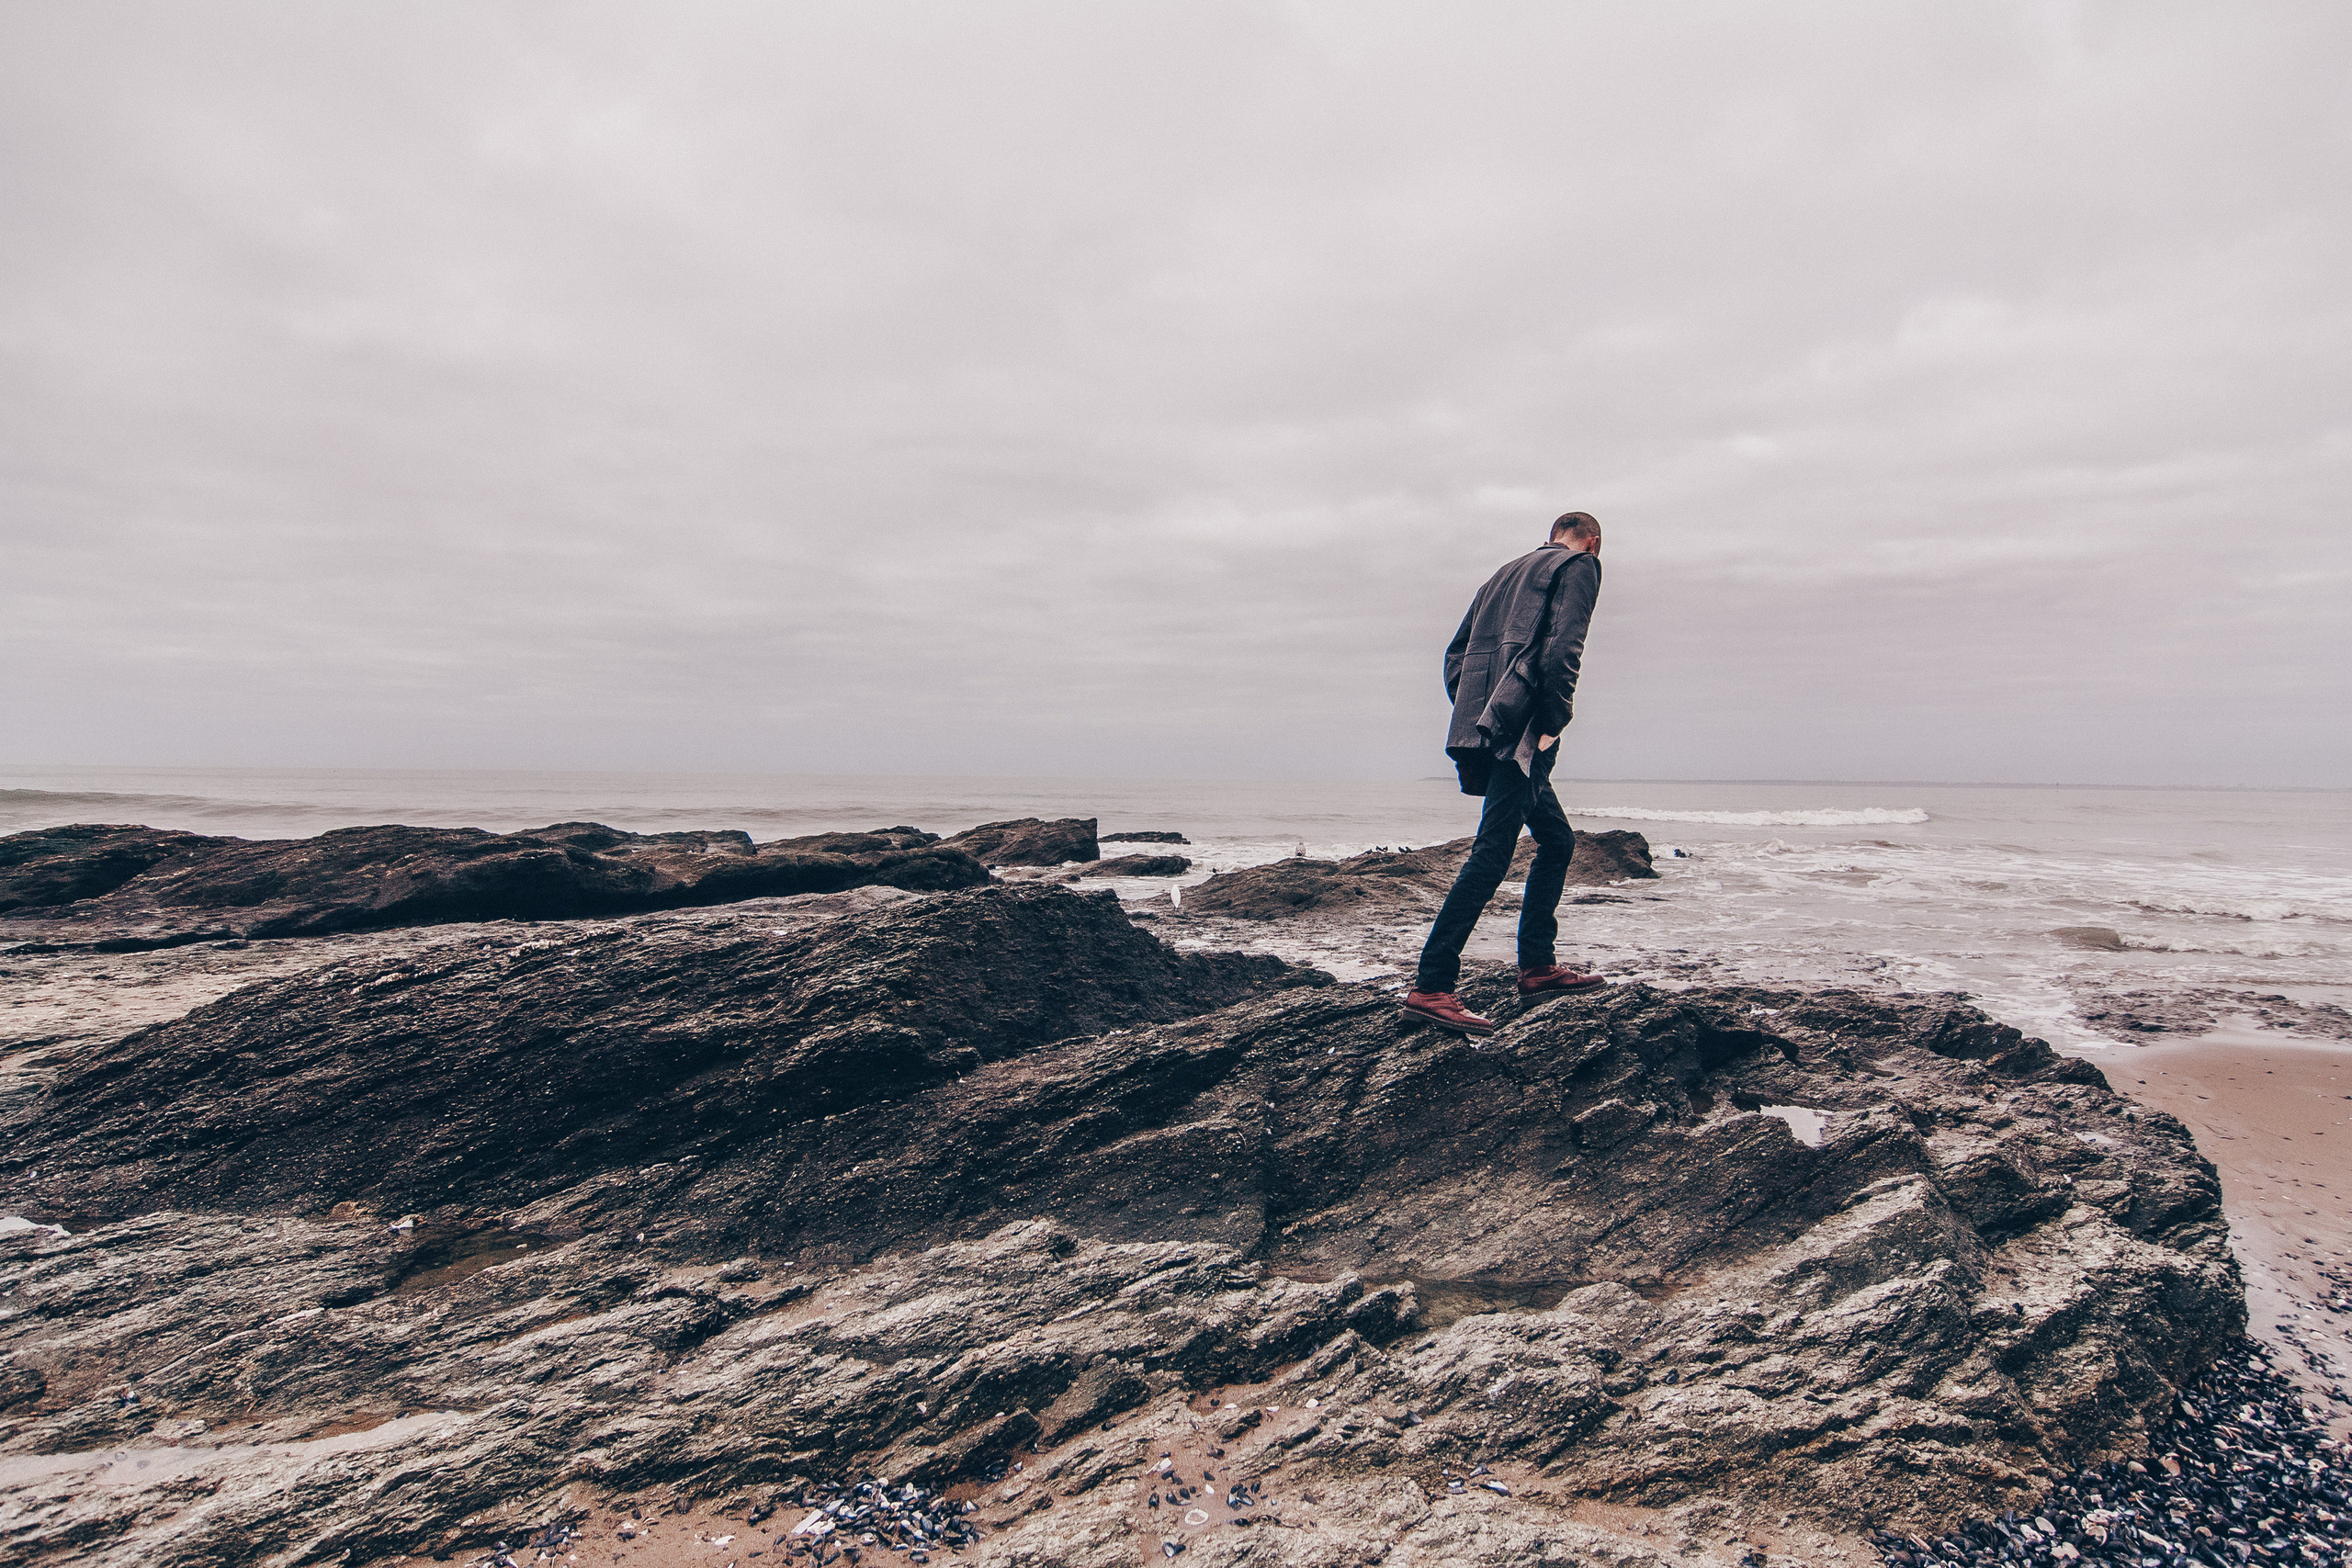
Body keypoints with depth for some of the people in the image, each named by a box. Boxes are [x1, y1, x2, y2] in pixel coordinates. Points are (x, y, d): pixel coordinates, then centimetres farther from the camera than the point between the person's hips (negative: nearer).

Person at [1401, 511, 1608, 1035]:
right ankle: (1430, 987, -16)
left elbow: (1455, 654, 22)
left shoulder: (1508, 571, 27)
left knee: (1557, 840, 19)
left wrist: (1474, 717, 17)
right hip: (1520, 728, -9)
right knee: (1491, 854, -12)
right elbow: (1561, 650, -14)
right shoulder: (1580, 565, 4)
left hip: (1483, 728, 9)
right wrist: (1552, 725, -8)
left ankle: (1536, 966, 21)